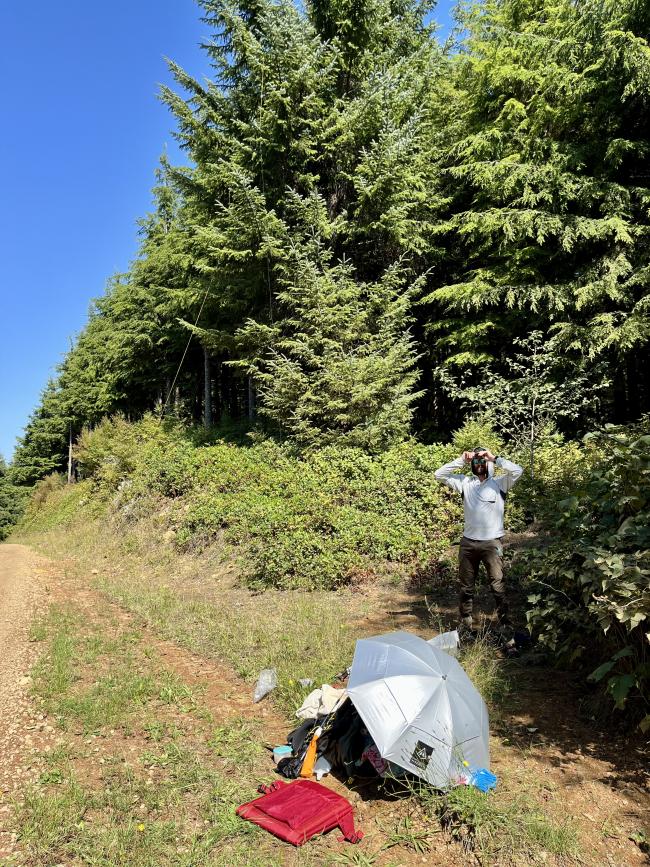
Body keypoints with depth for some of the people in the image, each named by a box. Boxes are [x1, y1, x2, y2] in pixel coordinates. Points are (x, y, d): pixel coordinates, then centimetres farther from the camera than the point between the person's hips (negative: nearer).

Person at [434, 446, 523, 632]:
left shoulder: (499, 483, 1)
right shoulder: (465, 483, 7)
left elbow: (517, 471, -14)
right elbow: (439, 474, 1)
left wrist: (494, 458, -12)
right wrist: (461, 460, -5)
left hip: (492, 543, -3)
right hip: (468, 542, 3)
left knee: (498, 586, -4)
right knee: (466, 587, 12)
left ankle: (506, 625, 8)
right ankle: (465, 625, 24)